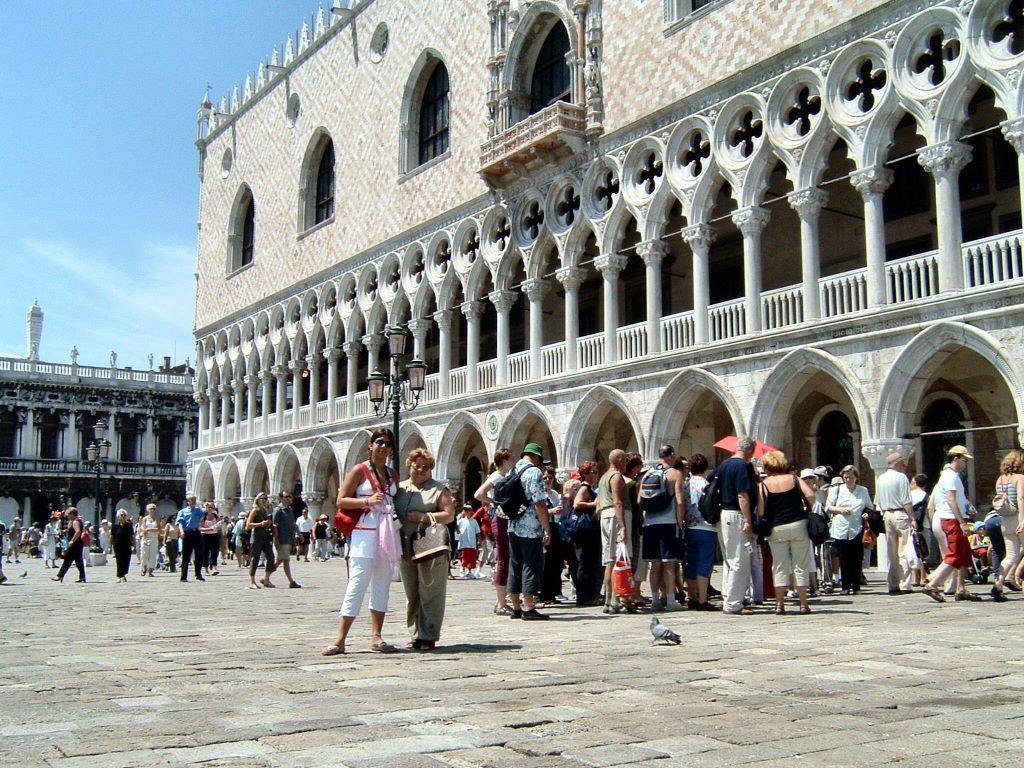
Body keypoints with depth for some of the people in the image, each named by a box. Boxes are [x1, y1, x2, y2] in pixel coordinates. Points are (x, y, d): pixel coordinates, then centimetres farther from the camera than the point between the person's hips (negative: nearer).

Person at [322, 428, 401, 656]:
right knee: (358, 585, -10)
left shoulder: (393, 474, 16)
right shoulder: (359, 470, -1)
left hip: (388, 533, 6)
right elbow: (341, 501, -5)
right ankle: (340, 640, -7)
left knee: (382, 586, 7)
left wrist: (397, 513, 7)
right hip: (364, 533, -6)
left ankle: (376, 637, 12)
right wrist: (367, 501, -16)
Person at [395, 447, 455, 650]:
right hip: (406, 550, 5)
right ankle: (416, 635, 19)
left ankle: (429, 637, 3)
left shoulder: (438, 489, 1)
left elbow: (449, 514, -8)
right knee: (412, 595, 11)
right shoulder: (400, 489, 15)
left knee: (430, 595, -3)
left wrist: (424, 517, -17)